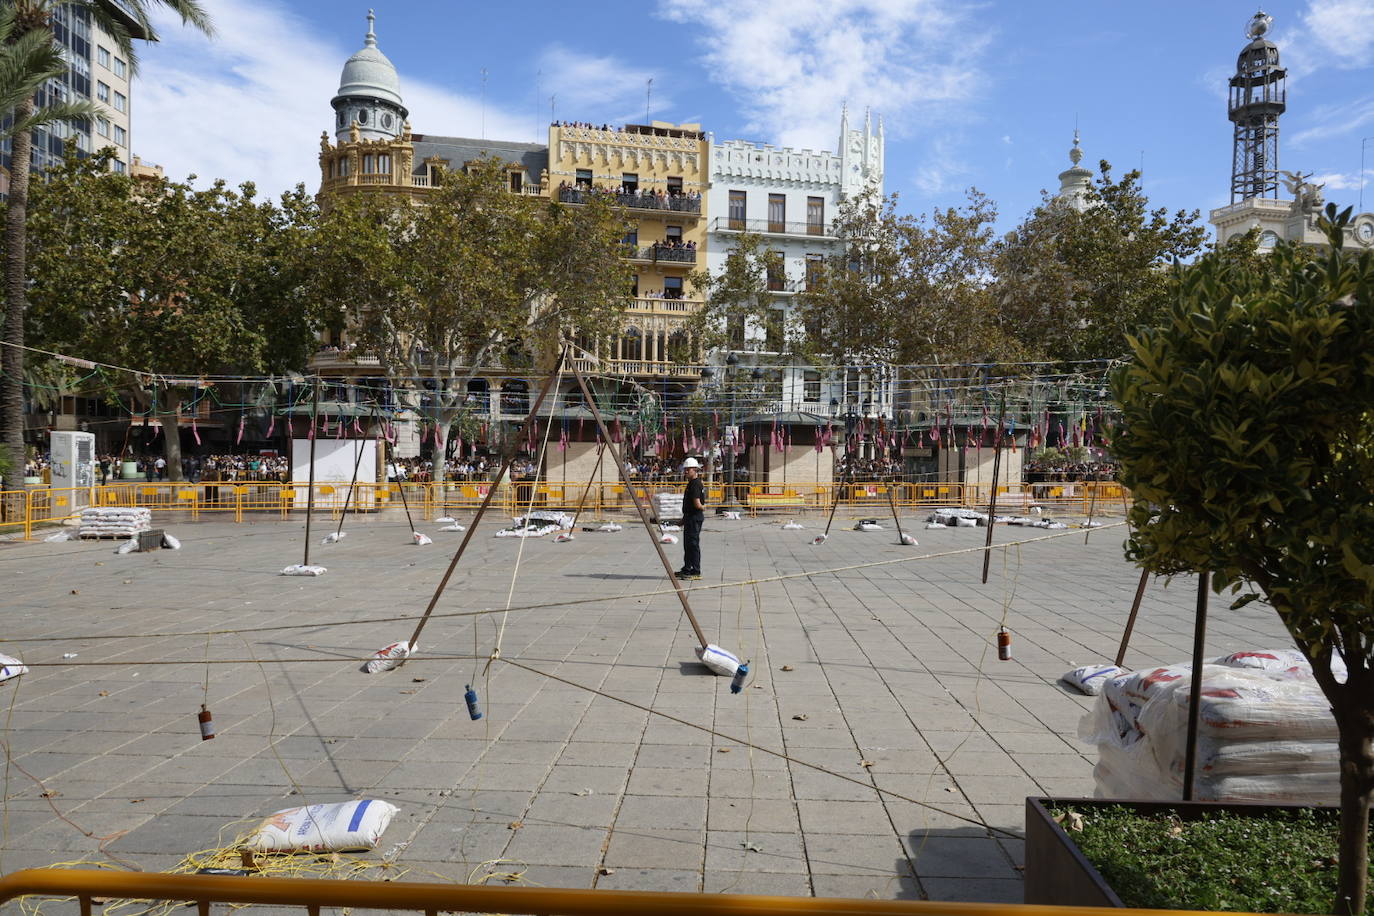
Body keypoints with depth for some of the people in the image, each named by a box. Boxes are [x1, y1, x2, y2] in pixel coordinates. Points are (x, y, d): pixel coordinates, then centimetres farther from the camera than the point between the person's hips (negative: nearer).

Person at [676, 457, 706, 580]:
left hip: (694, 517, -11)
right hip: (690, 517, 11)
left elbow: (697, 504, -25)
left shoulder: (695, 484, -18)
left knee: (693, 544, -7)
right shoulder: (692, 483, 15)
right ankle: (687, 569, 25)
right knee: (687, 544, 16)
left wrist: (703, 507, -3)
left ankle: (696, 572, -3)